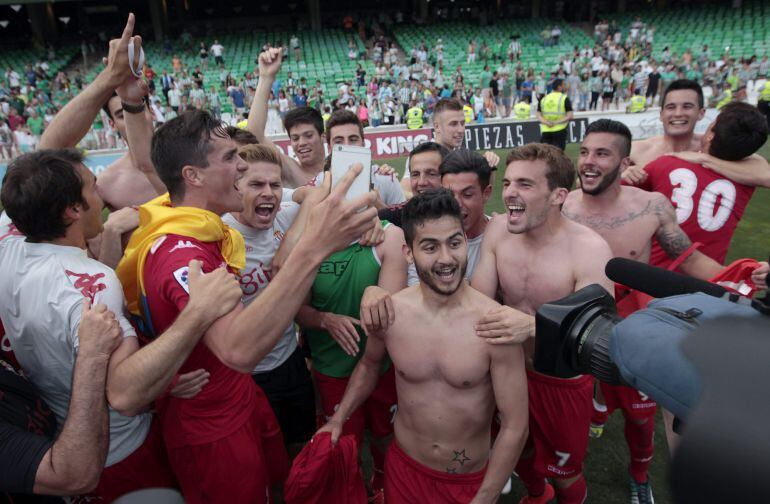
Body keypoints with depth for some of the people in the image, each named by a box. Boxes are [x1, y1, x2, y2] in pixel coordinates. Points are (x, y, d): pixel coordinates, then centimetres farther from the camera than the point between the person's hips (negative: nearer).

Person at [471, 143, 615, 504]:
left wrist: (532, 327, -45)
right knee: (518, 453, 28)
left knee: (564, 473, 18)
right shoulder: (498, 229, -14)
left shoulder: (590, 249, -26)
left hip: (564, 383, -4)